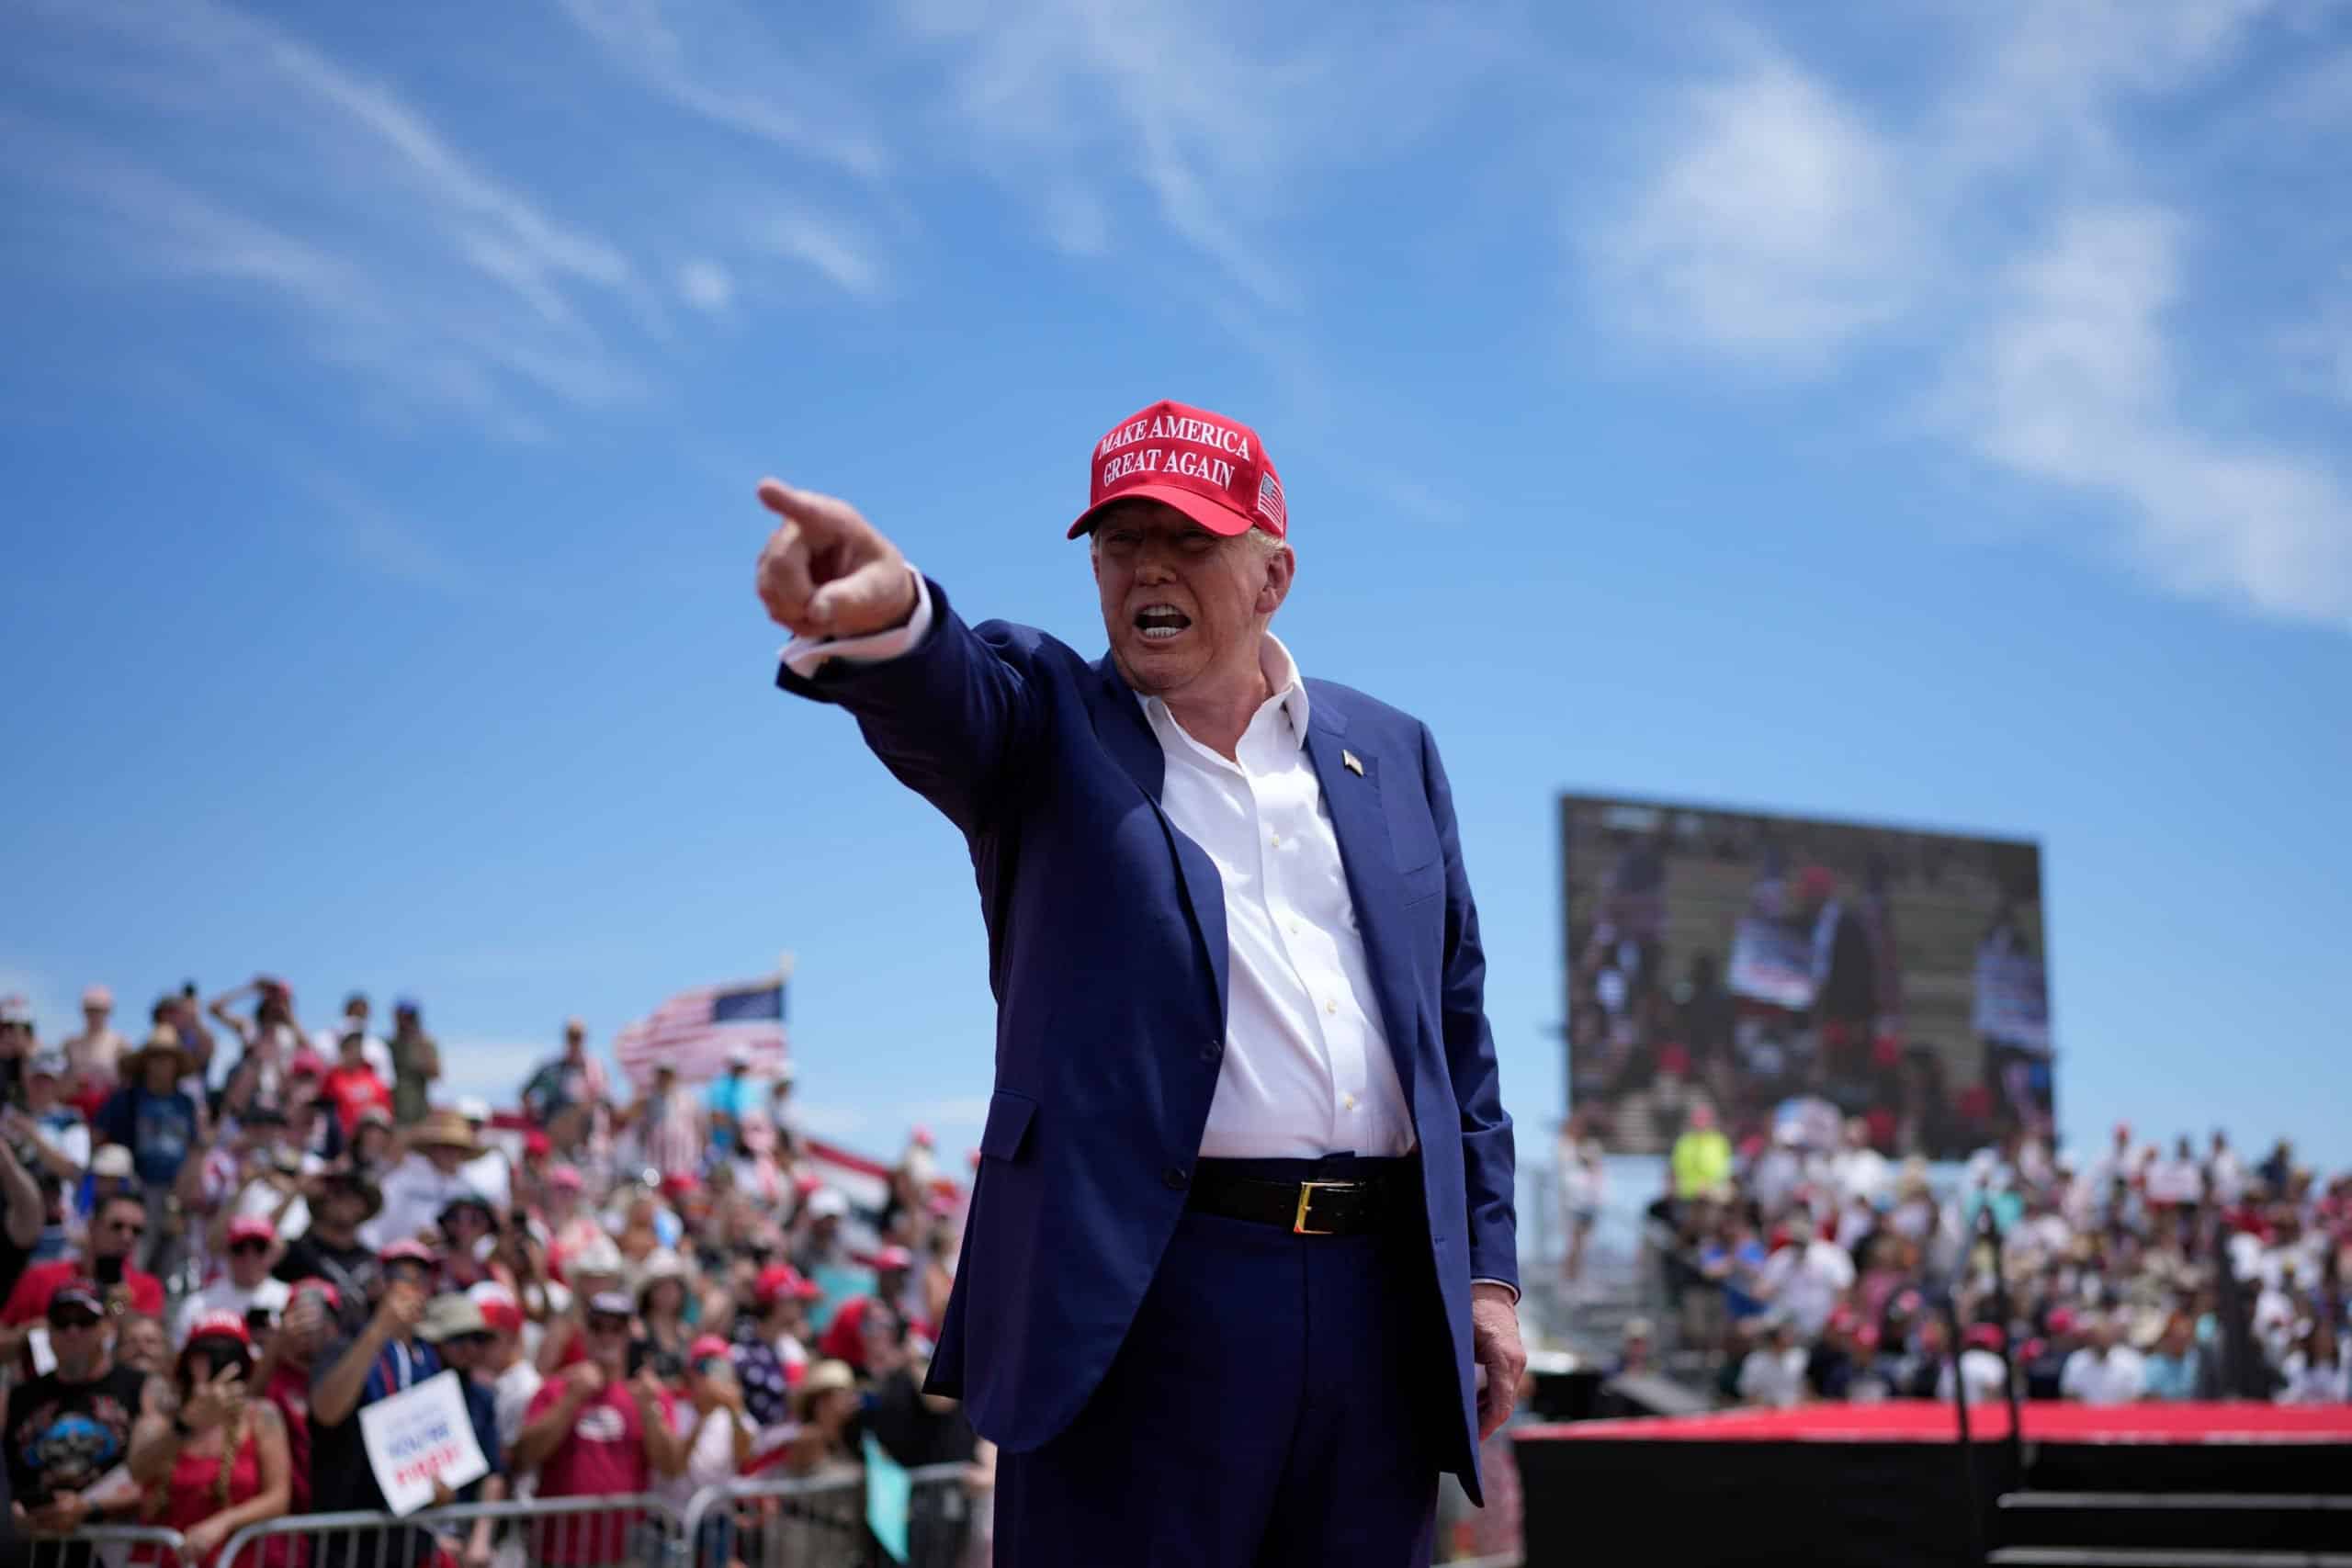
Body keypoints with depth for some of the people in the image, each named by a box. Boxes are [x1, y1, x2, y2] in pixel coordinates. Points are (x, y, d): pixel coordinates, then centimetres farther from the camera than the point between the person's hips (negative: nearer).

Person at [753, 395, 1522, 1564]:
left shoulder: (1393, 754, 15)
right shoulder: (1047, 722, 5)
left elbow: (1458, 1028, 15)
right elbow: (941, 695, -20)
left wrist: (1487, 1270, 9)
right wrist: (886, 614, -44)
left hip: (1383, 1294, 4)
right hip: (1141, 1291, -3)